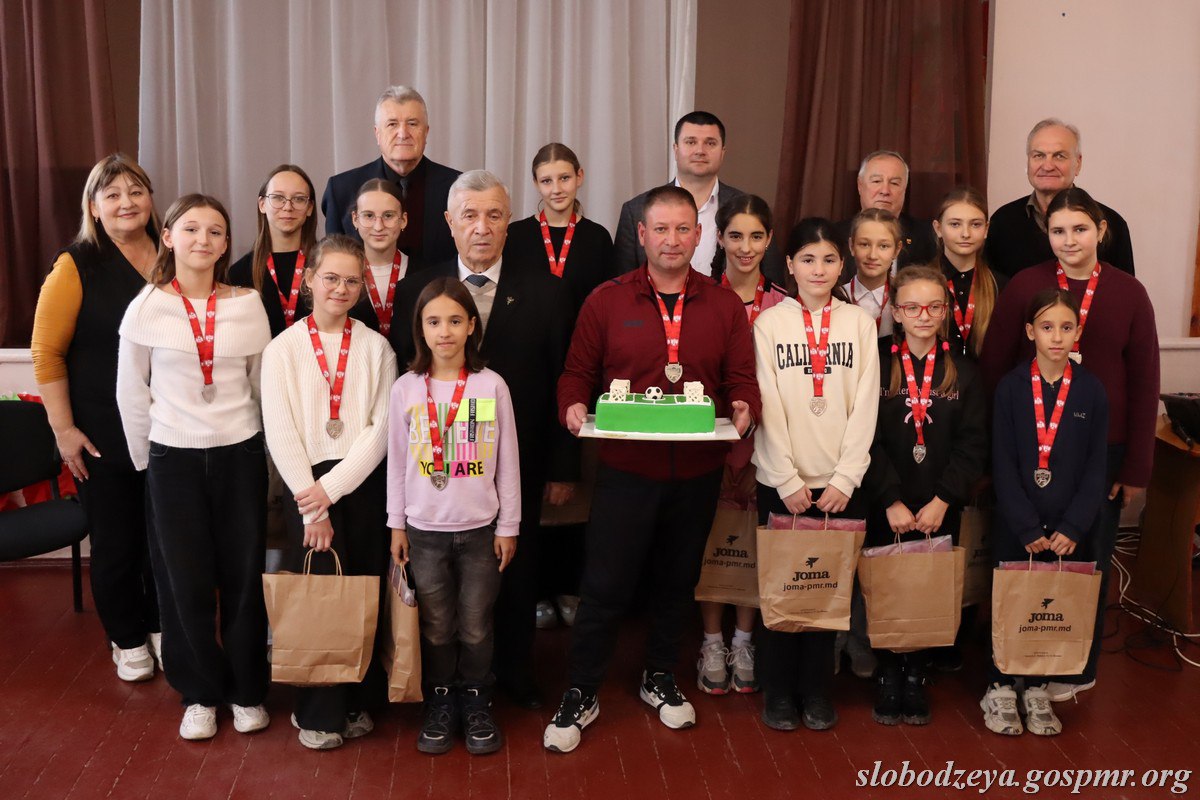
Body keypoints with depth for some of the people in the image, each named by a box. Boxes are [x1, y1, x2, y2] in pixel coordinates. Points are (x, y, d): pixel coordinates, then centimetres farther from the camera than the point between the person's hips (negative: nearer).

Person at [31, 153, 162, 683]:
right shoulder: (77, 266, -8)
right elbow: (47, 352, -8)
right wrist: (63, 429, -10)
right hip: (103, 435, -3)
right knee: (116, 540, 9)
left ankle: (161, 627, 33)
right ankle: (128, 640, 28)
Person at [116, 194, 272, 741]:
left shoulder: (248, 306, -2)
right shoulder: (146, 308, -5)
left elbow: (263, 385, 7)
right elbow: (131, 394, 3)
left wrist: (269, 450, 10)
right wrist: (147, 462, 5)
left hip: (240, 454, 1)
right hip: (173, 459, 0)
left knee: (244, 576, 6)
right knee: (185, 582, 7)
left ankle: (246, 690, 25)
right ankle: (201, 693, 25)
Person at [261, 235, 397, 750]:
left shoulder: (376, 348, 5)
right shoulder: (283, 349, 1)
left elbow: (382, 430, -3)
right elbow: (280, 435, -4)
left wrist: (332, 488, -12)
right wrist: (312, 509, -10)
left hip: (364, 483, 2)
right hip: (307, 485, -1)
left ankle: (354, 700, 23)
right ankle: (319, 712, 13)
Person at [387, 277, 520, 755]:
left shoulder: (492, 386, -5)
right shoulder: (406, 389, -2)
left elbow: (507, 462, -1)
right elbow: (397, 460, 4)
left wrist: (508, 526, 0)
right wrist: (397, 524, 4)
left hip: (480, 528, -1)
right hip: (425, 529, 1)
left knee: (476, 625, 8)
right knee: (436, 626, 10)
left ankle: (476, 703, 26)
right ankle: (440, 703, 27)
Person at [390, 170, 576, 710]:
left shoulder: (545, 291, -4)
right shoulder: (417, 290, -3)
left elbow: (563, 384, -3)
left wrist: (563, 467, -4)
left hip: (518, 463, 0)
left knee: (516, 570, 15)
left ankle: (516, 674, 35)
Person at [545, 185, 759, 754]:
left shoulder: (724, 306, 4)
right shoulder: (606, 301, -1)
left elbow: (742, 378, 5)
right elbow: (578, 373, 3)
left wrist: (743, 408, -17)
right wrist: (573, 407, -17)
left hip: (698, 472, 3)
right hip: (627, 468, -2)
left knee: (678, 580, 17)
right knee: (605, 585, 0)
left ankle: (660, 679, 38)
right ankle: (580, 695, 18)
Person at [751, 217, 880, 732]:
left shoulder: (860, 324, 4)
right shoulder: (770, 323, 0)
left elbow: (865, 407, 0)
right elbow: (768, 407, -5)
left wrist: (845, 479, -8)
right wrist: (788, 482, -10)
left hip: (840, 482, 1)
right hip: (782, 482, -1)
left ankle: (817, 689, 21)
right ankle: (778, 690, 19)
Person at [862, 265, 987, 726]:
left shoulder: (963, 372, 3)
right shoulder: (875, 365, -3)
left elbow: (973, 446, -1)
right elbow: (866, 440, -8)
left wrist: (943, 501, -11)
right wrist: (891, 500, -14)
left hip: (940, 511, 2)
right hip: (885, 510, -1)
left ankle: (915, 676, 24)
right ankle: (887, 676, 23)